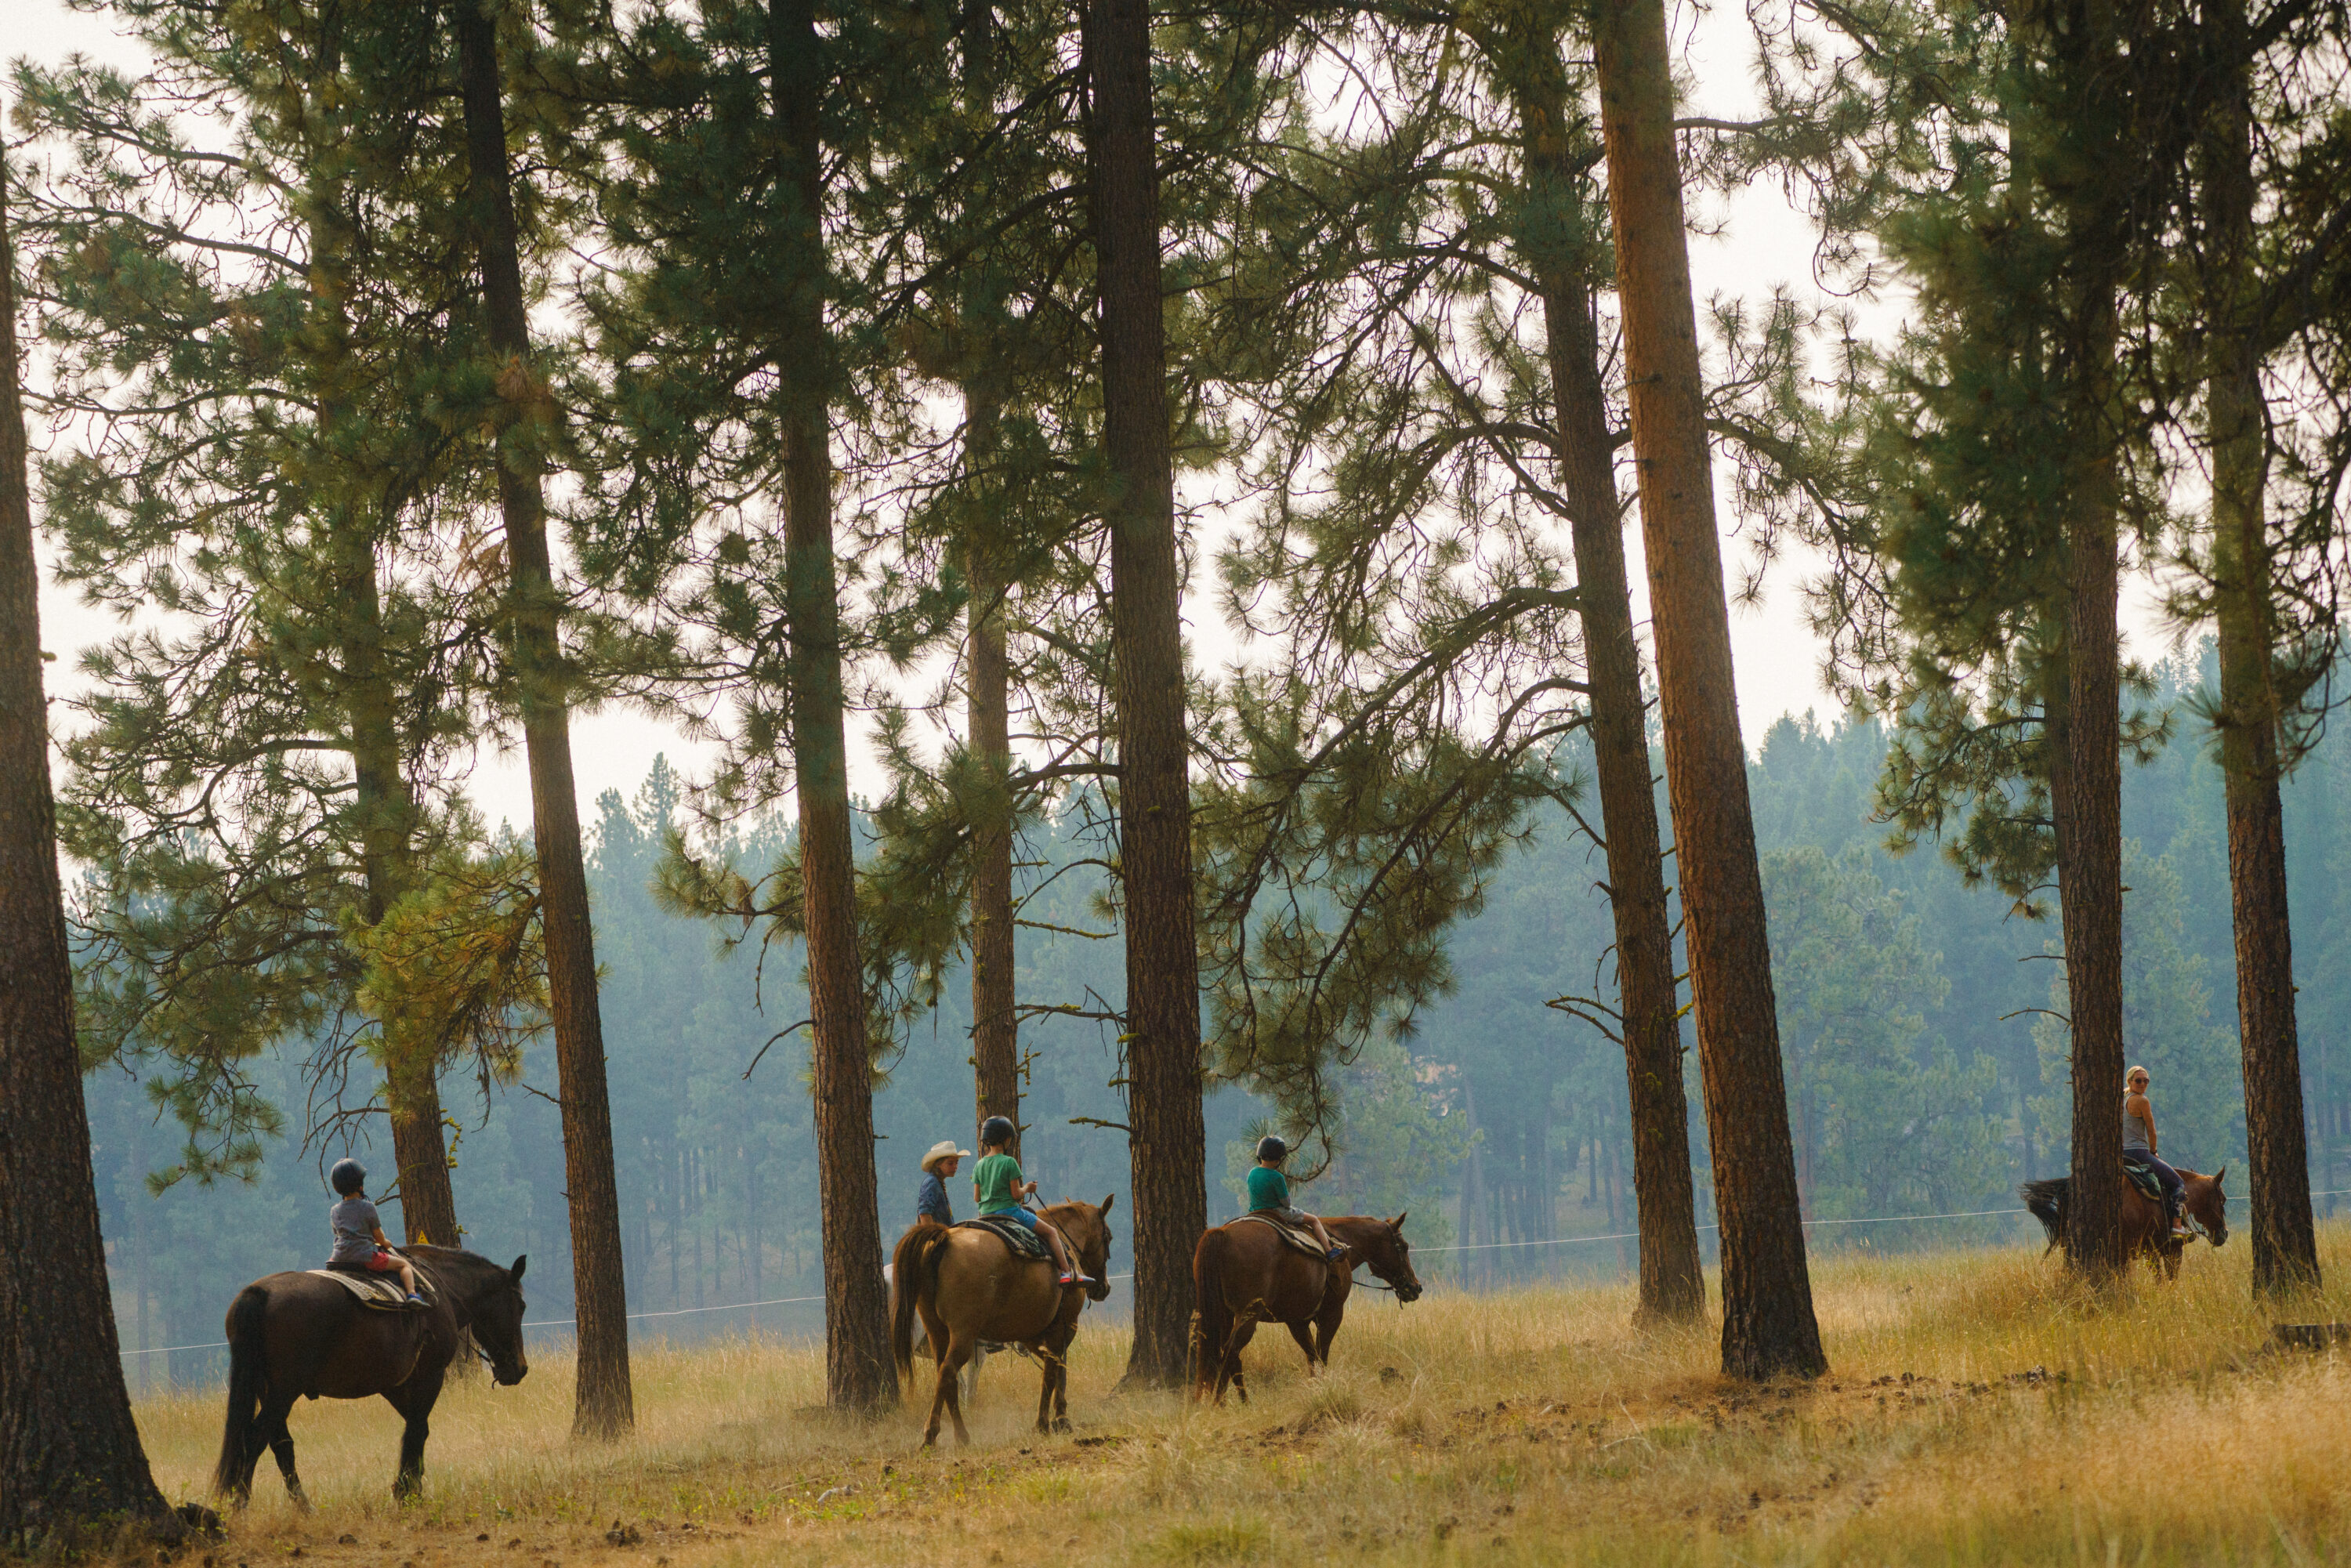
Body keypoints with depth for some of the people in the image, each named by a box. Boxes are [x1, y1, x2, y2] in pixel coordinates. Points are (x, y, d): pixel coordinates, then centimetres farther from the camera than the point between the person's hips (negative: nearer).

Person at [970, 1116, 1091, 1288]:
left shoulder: (979, 1166, 5)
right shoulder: (1009, 1163, -13)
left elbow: (976, 1198, 7)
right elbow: (1016, 1194, -14)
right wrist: (1027, 1188, 6)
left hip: (986, 1215, 6)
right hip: (1009, 1210, -6)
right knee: (1051, 1233, 3)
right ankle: (1067, 1272, -7)